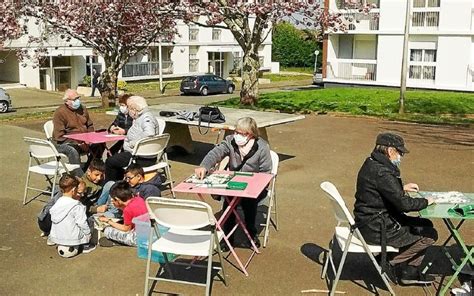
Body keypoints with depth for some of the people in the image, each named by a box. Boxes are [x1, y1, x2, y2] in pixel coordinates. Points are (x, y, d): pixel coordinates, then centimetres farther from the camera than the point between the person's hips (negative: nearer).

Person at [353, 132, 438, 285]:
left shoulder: (372, 164, 7)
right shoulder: (382, 172, -25)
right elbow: (403, 204, -23)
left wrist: (402, 188, 14)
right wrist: (425, 201, -7)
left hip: (370, 222, 10)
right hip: (377, 230, -10)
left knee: (426, 225, 18)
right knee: (429, 235, -4)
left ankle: (410, 272, 20)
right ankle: (394, 262, 8)